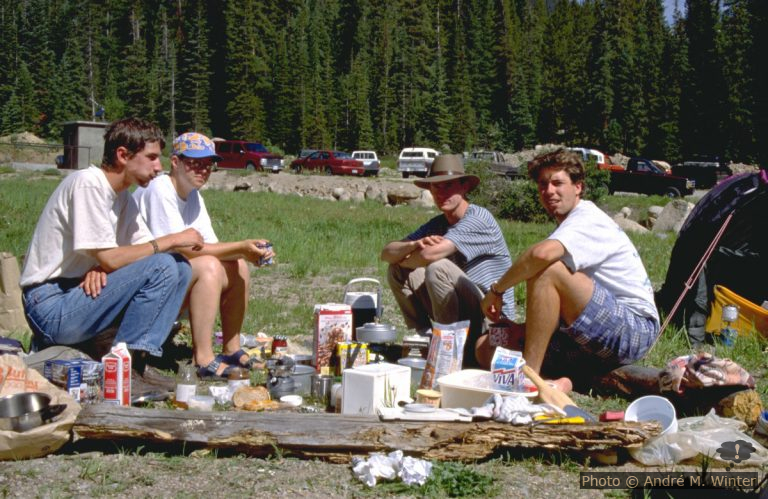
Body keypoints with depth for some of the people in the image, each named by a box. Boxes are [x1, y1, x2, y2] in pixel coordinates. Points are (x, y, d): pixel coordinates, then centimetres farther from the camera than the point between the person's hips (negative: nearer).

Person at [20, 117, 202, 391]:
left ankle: (137, 361, -7)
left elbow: (144, 247, 7)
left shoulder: (122, 196, 12)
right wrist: (172, 240, -13)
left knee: (181, 268, -1)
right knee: (161, 266, -22)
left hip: (80, 294, 9)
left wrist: (103, 265, -14)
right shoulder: (87, 184, -16)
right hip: (52, 306, -9)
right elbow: (110, 259, -22)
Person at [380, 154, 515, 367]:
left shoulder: (479, 218, -14)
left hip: (493, 316, -7)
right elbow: (387, 253, 3)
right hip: (460, 313, 7)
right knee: (399, 271, 0)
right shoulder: (436, 225, 11)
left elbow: (430, 255, -26)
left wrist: (401, 258, -5)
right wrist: (414, 245, -19)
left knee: (438, 268, -29)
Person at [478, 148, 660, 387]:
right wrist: (528, 328, 3)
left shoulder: (589, 220, -11)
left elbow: (542, 253, -34)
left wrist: (497, 289, -20)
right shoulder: (569, 227, 21)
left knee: (547, 270, -30)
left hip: (634, 328, -9)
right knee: (487, 347, 0)